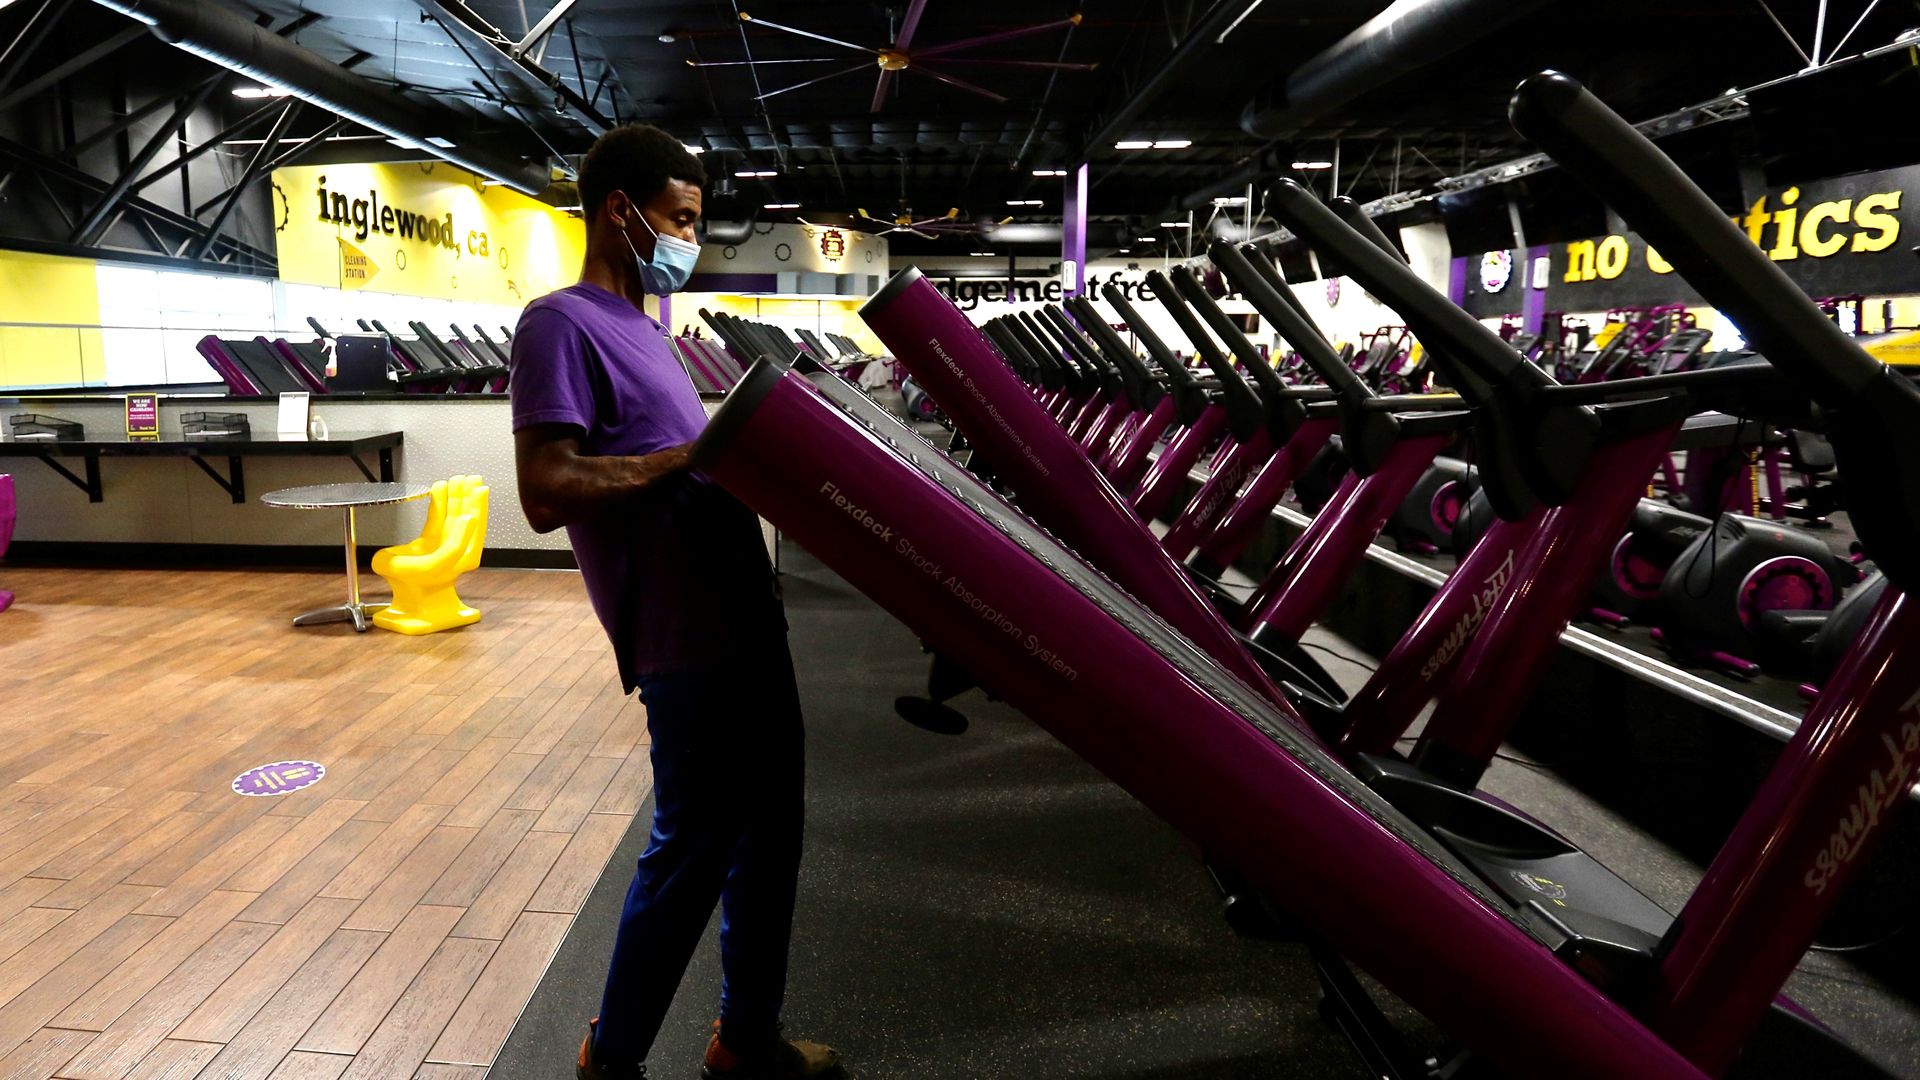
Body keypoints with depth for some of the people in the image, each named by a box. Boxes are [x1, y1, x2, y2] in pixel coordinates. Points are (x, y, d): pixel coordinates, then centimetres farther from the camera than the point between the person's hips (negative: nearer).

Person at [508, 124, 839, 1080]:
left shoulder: (638, 326, 18)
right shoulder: (561, 324, -10)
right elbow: (546, 494, -20)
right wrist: (699, 453, -20)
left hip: (743, 616, 9)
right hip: (687, 637, -9)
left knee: (767, 830, 16)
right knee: (692, 848, 3)